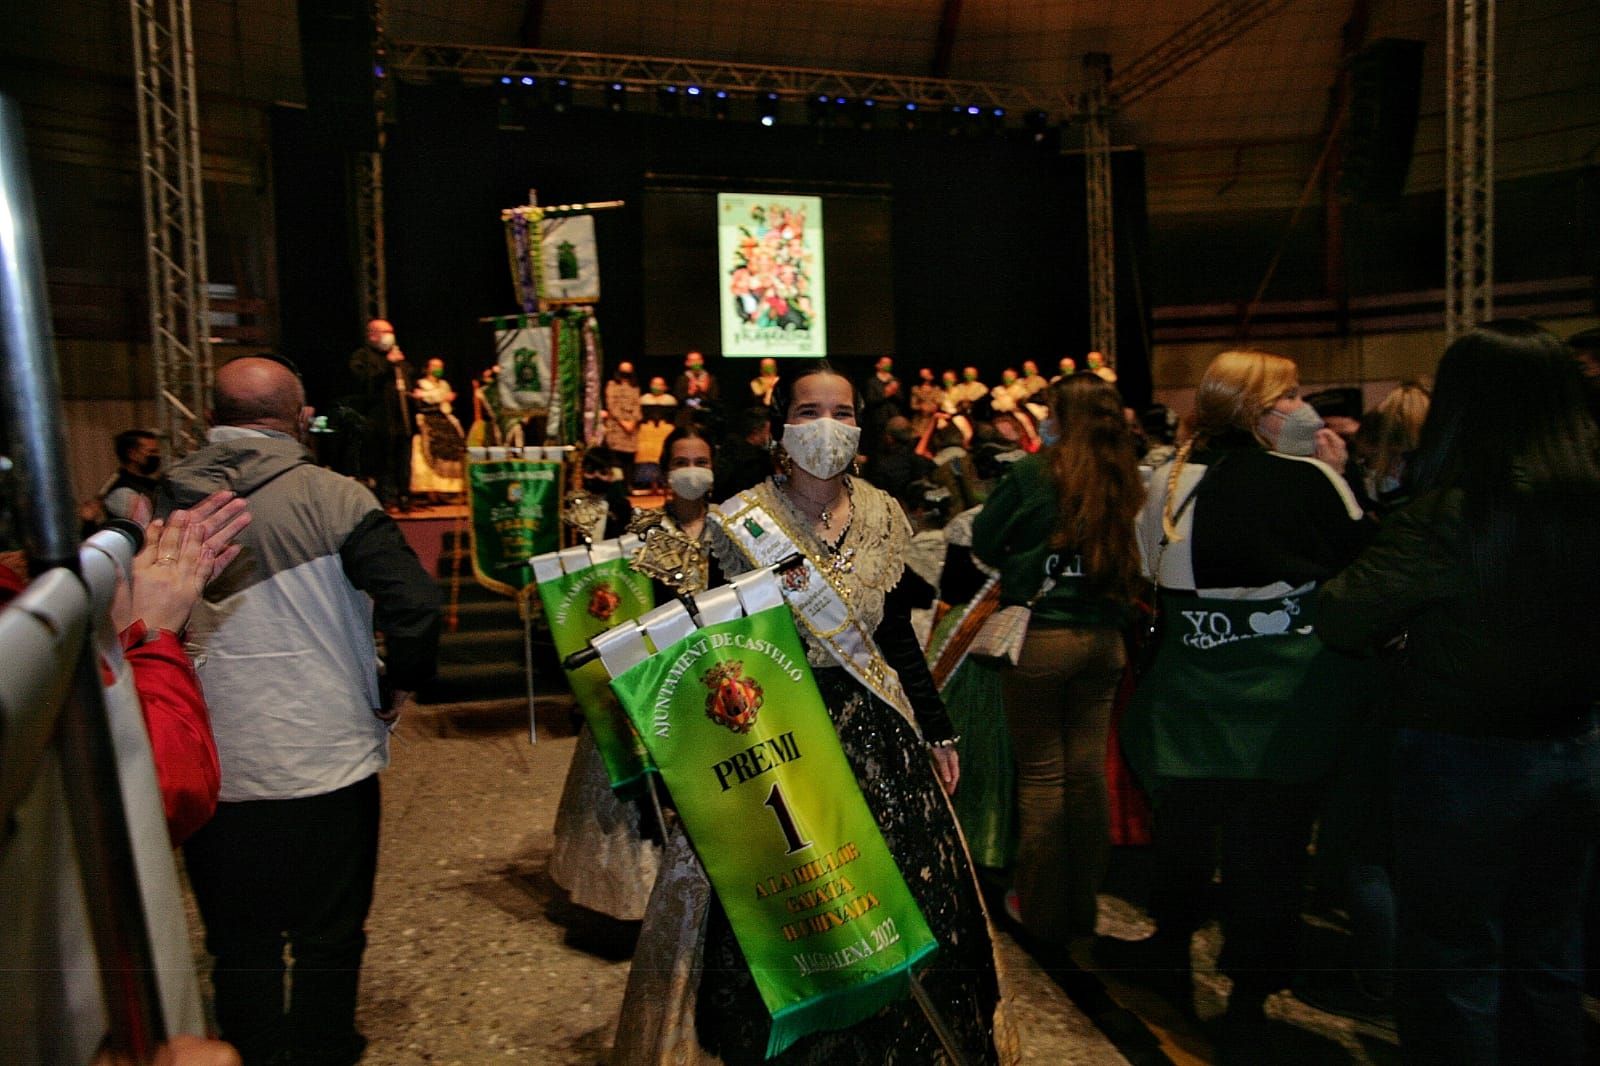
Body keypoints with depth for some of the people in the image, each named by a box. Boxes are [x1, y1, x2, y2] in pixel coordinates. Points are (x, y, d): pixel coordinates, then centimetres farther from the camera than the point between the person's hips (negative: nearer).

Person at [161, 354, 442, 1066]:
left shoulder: (163, 502, -1)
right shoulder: (332, 498, -12)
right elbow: (415, 602, -19)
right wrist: (399, 687, -2)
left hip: (210, 766, 3)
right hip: (327, 760, -3)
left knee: (240, 946, 18)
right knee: (328, 937, 14)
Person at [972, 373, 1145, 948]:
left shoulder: (1034, 473, -12)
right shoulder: (1125, 481, 0)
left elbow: (982, 541, -2)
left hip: (1041, 636, -4)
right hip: (1104, 637, 4)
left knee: (1042, 773, 7)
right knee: (1088, 770, 13)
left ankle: (1044, 911, 18)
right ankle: (1083, 906, 26)